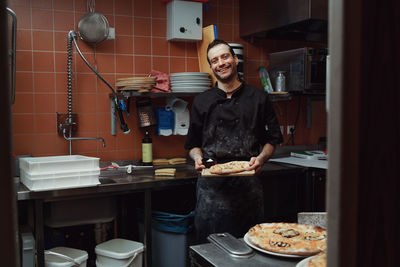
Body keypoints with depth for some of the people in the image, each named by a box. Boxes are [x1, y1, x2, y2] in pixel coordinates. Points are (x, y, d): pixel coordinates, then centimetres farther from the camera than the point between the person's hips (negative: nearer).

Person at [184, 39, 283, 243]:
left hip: (248, 184, 0)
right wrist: (198, 158, -7)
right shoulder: (202, 102, 8)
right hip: (211, 184, 1)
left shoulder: (258, 98, 5)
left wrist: (261, 158, -8)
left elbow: (272, 139, 10)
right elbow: (193, 144, 13)